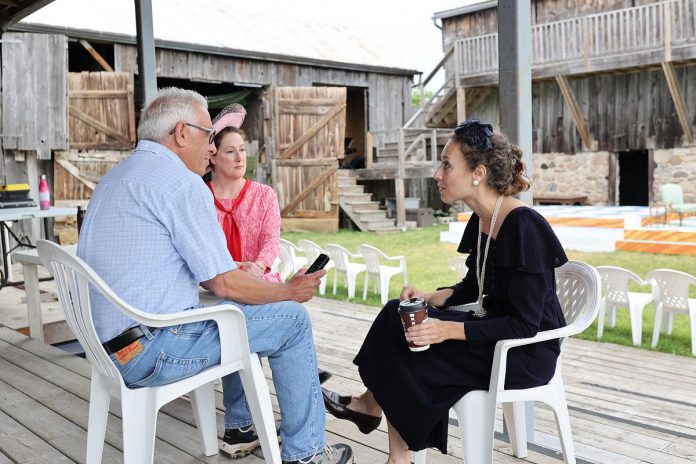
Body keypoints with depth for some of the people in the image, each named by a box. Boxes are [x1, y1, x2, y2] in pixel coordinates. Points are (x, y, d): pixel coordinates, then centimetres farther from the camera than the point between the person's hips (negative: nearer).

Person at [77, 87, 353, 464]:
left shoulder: (114, 178, 15)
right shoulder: (180, 180, -15)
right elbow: (224, 284, -16)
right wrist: (290, 291, 1)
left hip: (108, 345, 10)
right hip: (154, 351, -10)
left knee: (238, 311, 27)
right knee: (292, 319, 0)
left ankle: (240, 428, 34)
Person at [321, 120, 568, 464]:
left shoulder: (523, 227, -23)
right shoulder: (481, 221, 2)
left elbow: (524, 325, -24)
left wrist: (450, 330, -28)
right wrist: (430, 298, -2)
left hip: (529, 351, -8)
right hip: (494, 327, 8)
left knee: (409, 358, -16)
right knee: (397, 317, -7)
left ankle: (370, 405, 11)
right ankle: (372, 404, 3)